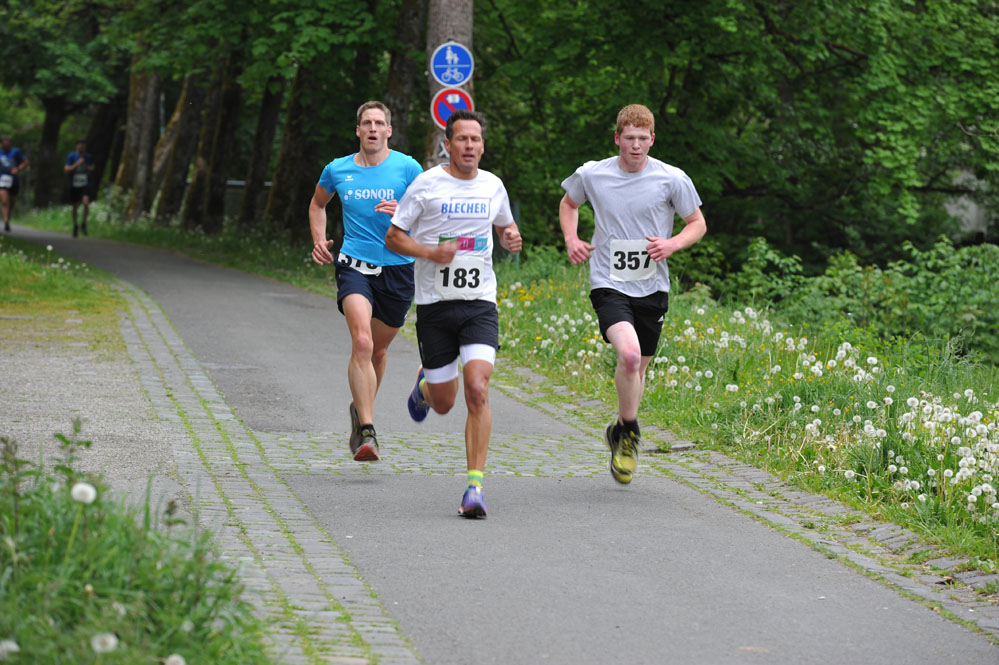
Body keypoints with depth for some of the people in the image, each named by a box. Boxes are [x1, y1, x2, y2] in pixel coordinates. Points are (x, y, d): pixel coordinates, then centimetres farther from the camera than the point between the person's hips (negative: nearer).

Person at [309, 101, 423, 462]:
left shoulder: (408, 168, -1)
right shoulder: (337, 170, 6)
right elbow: (317, 204, 26)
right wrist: (319, 241, 10)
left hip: (398, 268, 1)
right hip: (355, 266, -1)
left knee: (379, 349, 15)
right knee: (362, 341, -22)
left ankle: (361, 409, 44)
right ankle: (367, 432, -26)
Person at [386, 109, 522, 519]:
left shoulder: (493, 186, 7)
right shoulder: (426, 184, -4)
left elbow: (505, 225, 27)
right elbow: (393, 237, -1)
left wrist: (511, 237, 3)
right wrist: (431, 252, -17)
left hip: (480, 304, 1)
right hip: (435, 304, -1)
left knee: (477, 391, -17)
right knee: (444, 403, 8)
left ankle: (475, 486, -16)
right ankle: (425, 385, 47)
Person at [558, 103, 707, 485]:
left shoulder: (672, 179, -4)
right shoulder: (592, 175, -2)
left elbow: (698, 224, 7)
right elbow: (568, 204, 19)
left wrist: (673, 244, -13)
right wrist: (571, 239, 2)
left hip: (652, 287, 2)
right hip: (608, 284, -2)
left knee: (638, 367, 11)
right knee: (629, 353, -25)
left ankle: (621, 432, 37)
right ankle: (629, 431, -6)